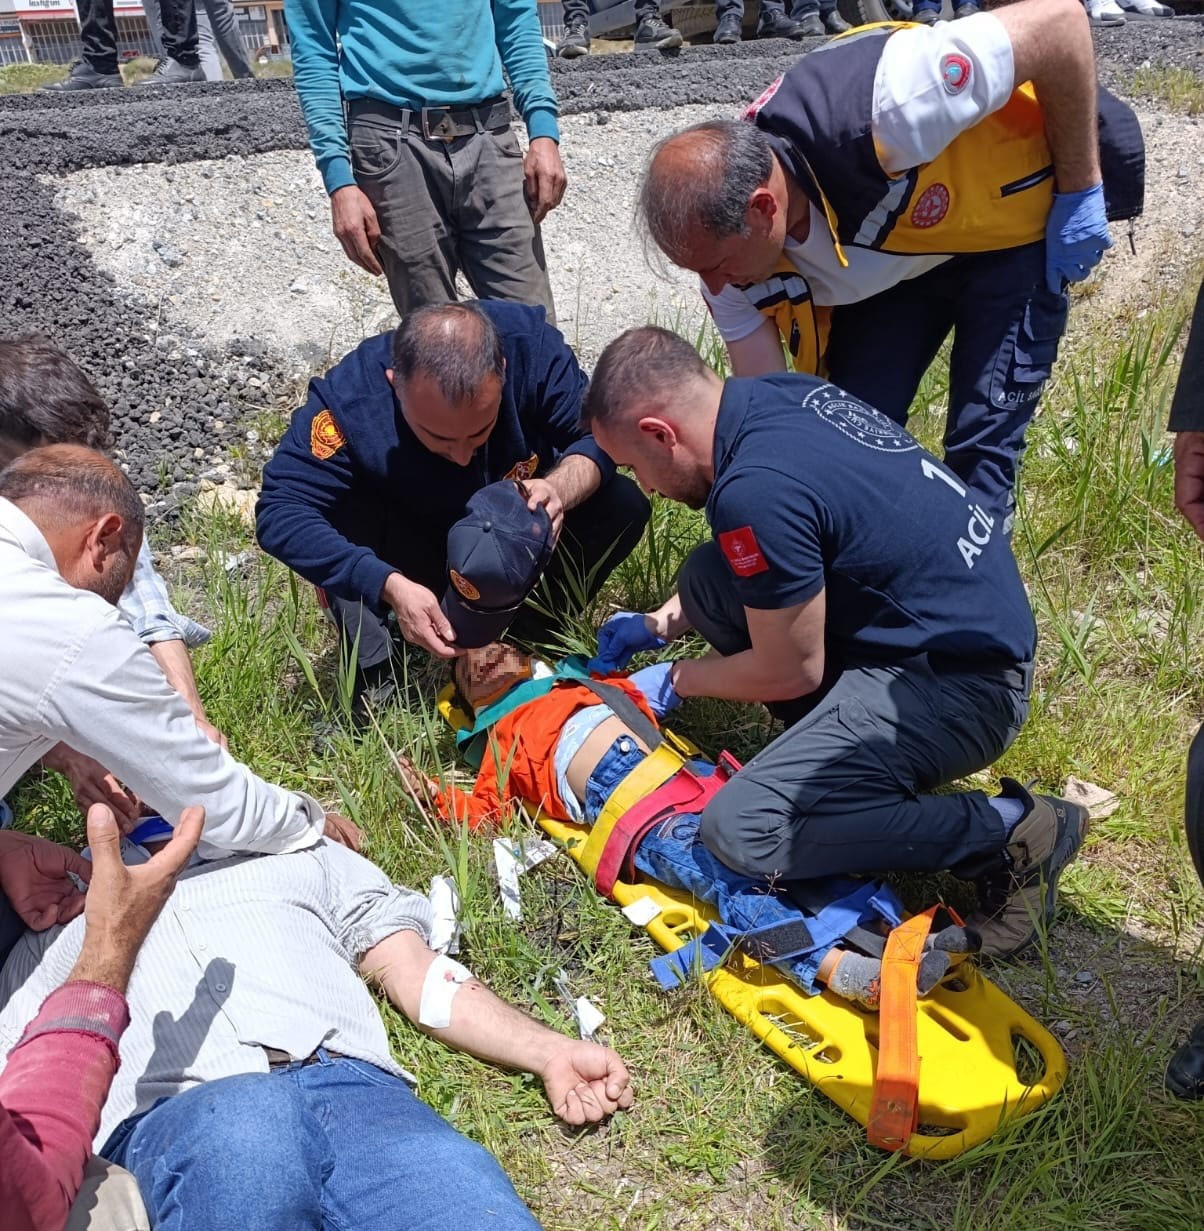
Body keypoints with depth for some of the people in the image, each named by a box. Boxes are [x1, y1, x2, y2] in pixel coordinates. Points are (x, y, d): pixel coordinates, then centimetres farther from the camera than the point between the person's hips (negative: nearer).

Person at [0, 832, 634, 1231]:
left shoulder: (297, 849, 33)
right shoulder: (59, 926, 32)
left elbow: (420, 975, 23)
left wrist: (551, 1052, 10)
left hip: (357, 1087, -1)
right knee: (250, 1120, -37)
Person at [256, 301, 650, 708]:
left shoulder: (533, 346, -30)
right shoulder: (351, 398, -35)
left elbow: (598, 437, -20)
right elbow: (281, 512, -37)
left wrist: (559, 489, -44)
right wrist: (390, 585, -49)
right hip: (418, 558, -2)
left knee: (623, 506, -22)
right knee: (340, 515, -31)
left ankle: (535, 634, -2)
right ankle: (373, 677, -12)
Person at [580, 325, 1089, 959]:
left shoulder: (755, 491, -25)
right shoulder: (781, 394, 3)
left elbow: (791, 672, -13)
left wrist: (679, 680, 5)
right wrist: (659, 624, 19)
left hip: (958, 685, -10)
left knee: (741, 830, -18)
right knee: (708, 577, 7)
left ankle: (1011, 831, -7)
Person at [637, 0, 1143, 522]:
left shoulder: (874, 114, -41)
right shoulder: (730, 238, -22)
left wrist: (1080, 195, -23)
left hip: (1011, 222, -4)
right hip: (895, 254, 5)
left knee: (979, 450, -10)